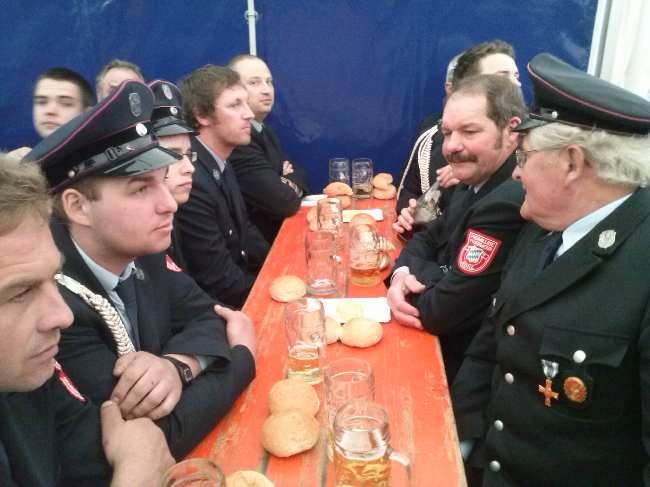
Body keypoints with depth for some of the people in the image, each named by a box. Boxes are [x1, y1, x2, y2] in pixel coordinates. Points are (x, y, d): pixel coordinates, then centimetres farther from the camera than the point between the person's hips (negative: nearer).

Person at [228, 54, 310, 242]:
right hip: (266, 245, -8)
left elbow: (297, 174, 9)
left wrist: (292, 179, -13)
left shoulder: (264, 130, 9)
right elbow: (284, 202, -25)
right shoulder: (236, 140, -22)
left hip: (285, 231, 8)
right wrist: (294, 179, -4)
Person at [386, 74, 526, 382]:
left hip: (464, 366, -8)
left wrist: (414, 272, -7)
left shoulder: (510, 203, -29)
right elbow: (428, 238, 10)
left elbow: (441, 312, -27)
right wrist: (402, 273, -11)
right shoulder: (478, 181, 2)